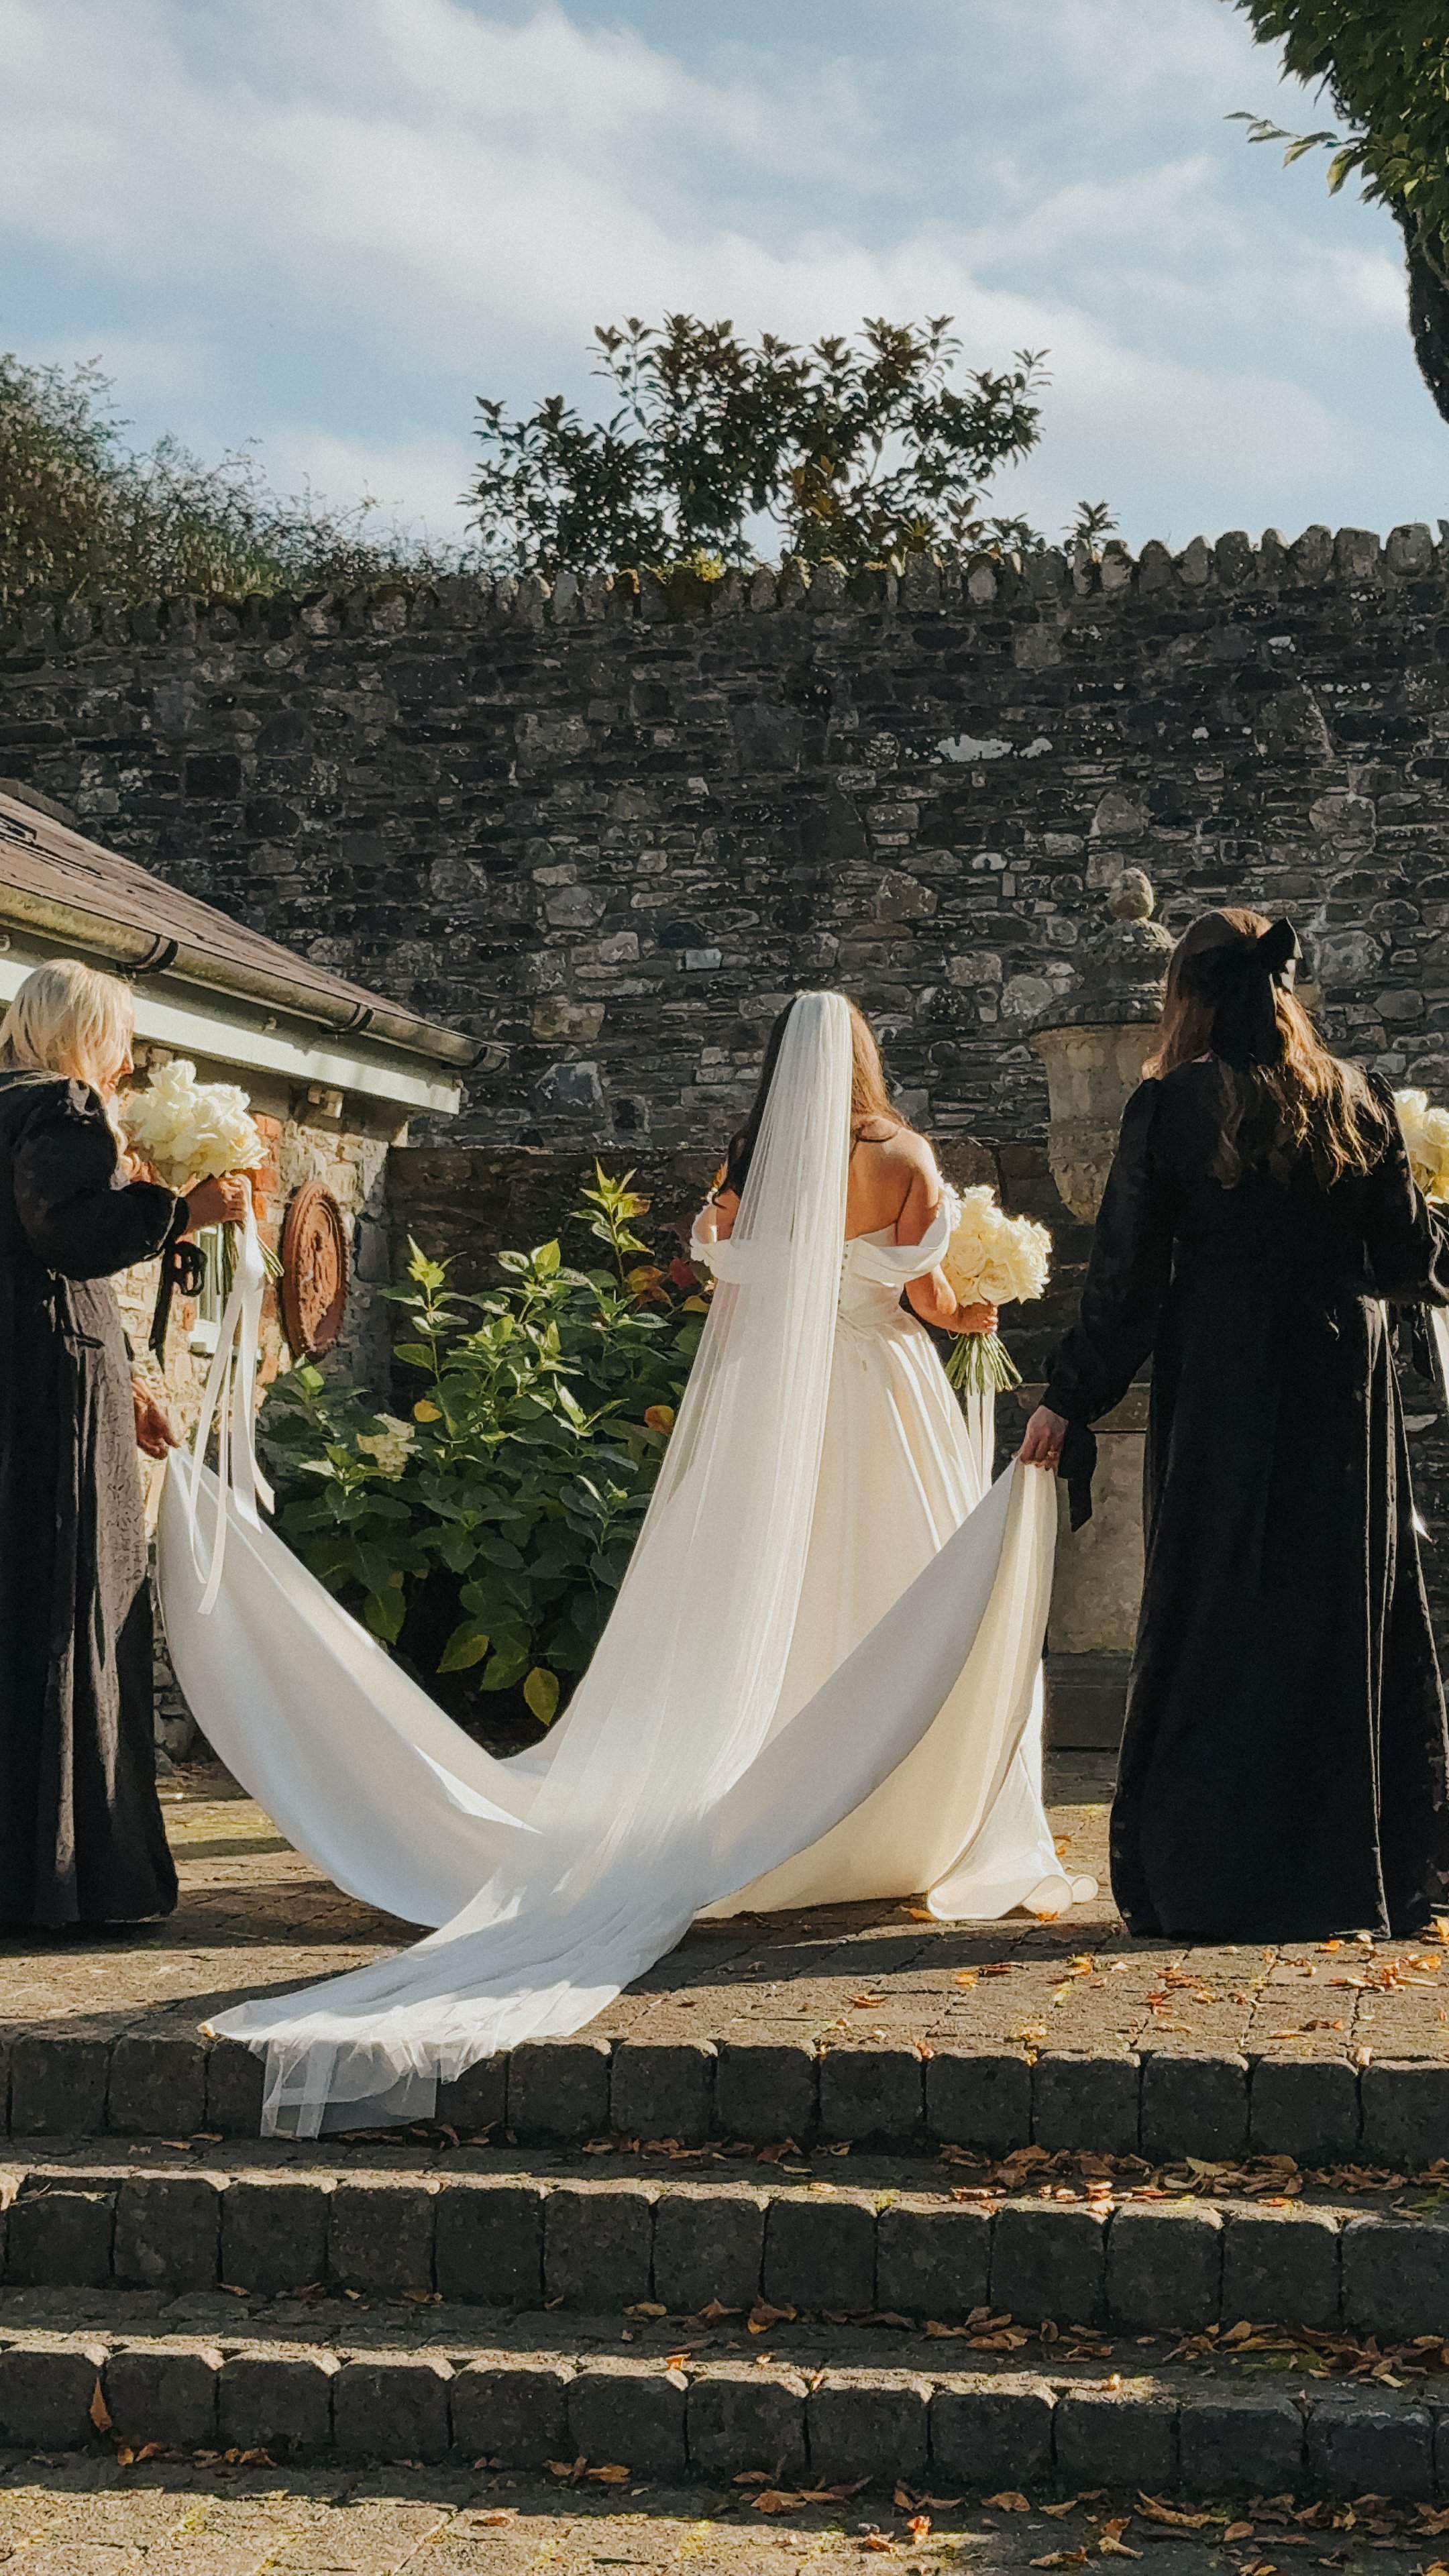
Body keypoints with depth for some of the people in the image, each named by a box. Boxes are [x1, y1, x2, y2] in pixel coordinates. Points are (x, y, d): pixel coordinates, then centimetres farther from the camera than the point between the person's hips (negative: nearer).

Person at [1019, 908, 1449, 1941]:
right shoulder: (1356, 1099, 2)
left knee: (1218, 1623, 5)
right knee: (1348, 1614, 10)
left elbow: (1127, 1277, -6)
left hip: (1221, 1399, -2)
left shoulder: (1171, 1107, -6)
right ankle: (1364, 1873, 15)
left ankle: (1210, 1882, 8)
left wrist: (1070, 1399, 3)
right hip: (1344, 1390, 3)